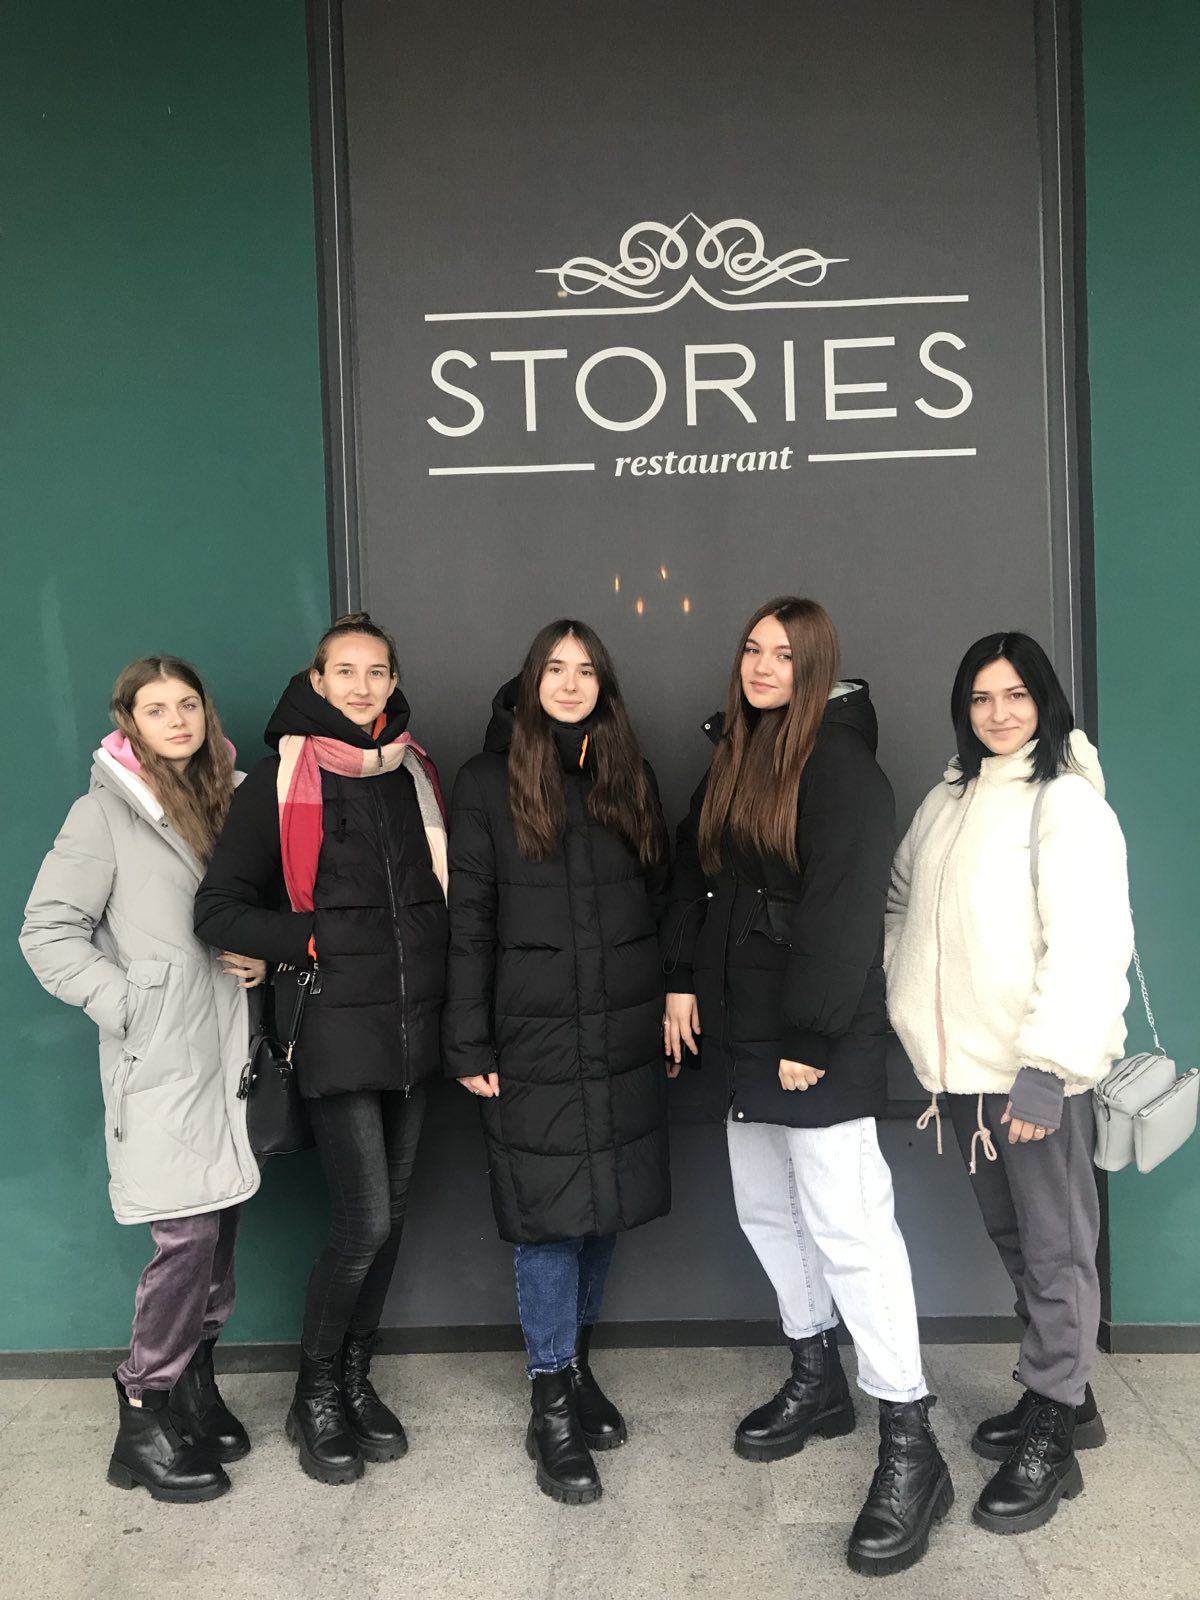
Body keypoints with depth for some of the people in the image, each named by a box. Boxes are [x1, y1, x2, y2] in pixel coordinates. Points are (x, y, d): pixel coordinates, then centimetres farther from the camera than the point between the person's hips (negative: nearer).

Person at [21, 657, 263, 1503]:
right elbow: (48, 933, -8)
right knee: (188, 1235, -6)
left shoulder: (227, 800, 12)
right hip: (161, 1062, -6)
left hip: (228, 1050, 6)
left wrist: (260, 957, 2)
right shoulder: (107, 812, -5)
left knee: (222, 1230, 10)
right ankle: (145, 1420, 13)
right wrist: (129, 1005, -13)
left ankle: (195, 1386, 29)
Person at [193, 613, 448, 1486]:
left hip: (415, 1021, 5)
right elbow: (219, 907, -5)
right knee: (365, 1220, -7)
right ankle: (316, 1392, 18)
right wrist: (312, 941, -13)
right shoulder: (282, 779, -4)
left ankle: (356, 1375, 32)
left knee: (391, 1215, 12)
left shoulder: (416, 772, 9)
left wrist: (438, 974, 5)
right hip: (338, 1024, -4)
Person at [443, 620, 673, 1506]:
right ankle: (552, 1402, 18)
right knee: (551, 1215, 2)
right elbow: (468, 919, -4)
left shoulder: (629, 776, 9)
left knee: (605, 1209, 13)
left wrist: (673, 1004, 6)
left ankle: (578, 1361, 34)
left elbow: (660, 895, 12)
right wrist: (469, 1044, -7)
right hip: (536, 1036, -4)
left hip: (626, 1033, 4)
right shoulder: (487, 783, -2)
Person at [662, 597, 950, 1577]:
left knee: (847, 1223, -7)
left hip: (818, 1036, -8)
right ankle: (817, 1381, 35)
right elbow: (693, 871, 14)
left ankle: (911, 1446, 5)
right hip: (744, 1024, 9)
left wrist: (810, 1037, -19)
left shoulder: (841, 765, -12)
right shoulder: (732, 756, 13)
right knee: (767, 1211, 17)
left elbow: (843, 912, -18)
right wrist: (682, 979, 5)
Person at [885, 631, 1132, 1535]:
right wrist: (905, 992, 7)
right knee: (1012, 1238, 19)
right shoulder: (951, 799, 11)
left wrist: (1046, 1067, -24)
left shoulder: (1067, 801, -11)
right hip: (965, 1065, 7)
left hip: (1039, 1070, -7)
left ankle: (1051, 1440, 20)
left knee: (1055, 1248, 4)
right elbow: (902, 901, 20)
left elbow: (1090, 945, -19)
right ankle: (1063, 1397, 37)